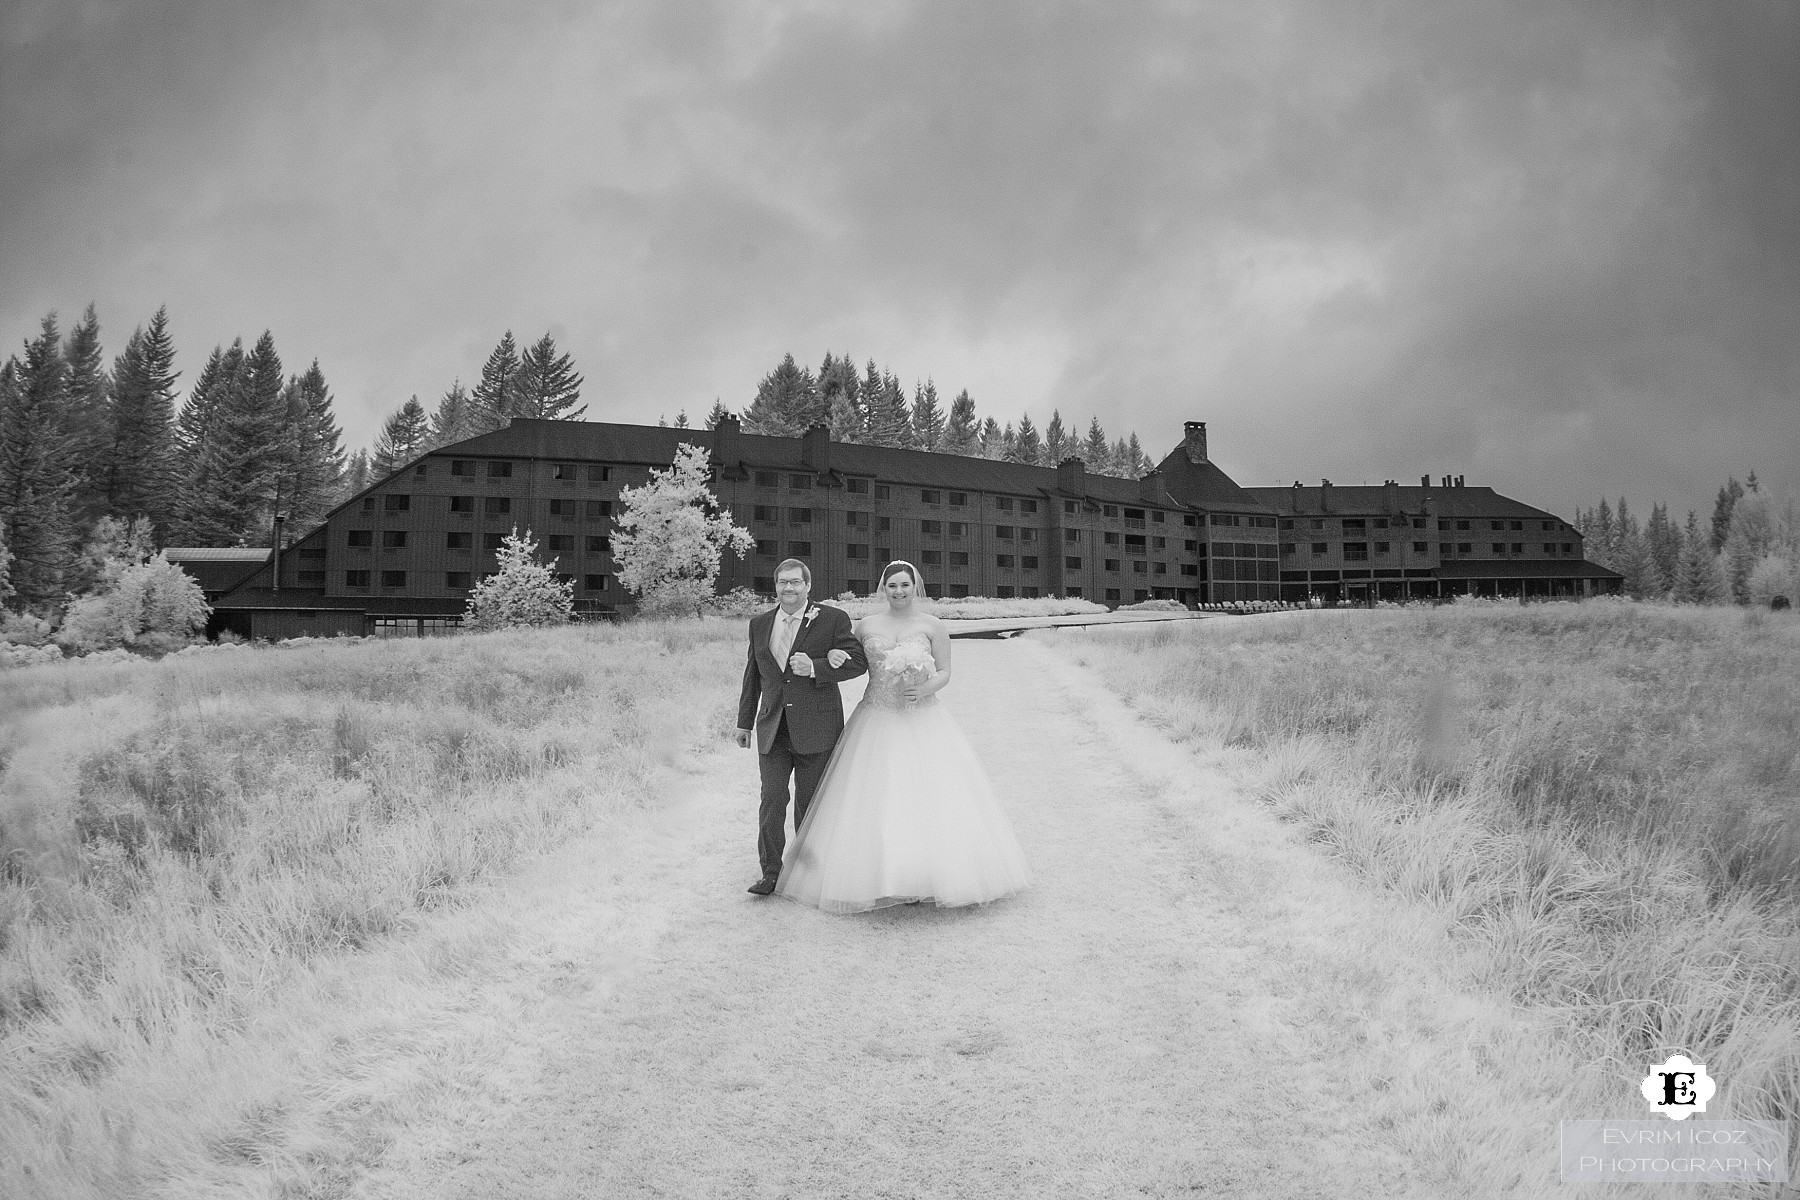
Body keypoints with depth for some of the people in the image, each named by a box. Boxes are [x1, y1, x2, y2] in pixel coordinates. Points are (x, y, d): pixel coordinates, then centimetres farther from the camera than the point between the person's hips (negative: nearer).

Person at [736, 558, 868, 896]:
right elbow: (753, 675, 18)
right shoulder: (759, 624, 11)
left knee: (809, 803, 7)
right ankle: (771, 872, 5)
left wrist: (815, 668, -20)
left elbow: (859, 661, -7)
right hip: (772, 728, 3)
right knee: (772, 799, -5)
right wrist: (744, 722, 19)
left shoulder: (833, 619, -2)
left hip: (815, 728, -3)